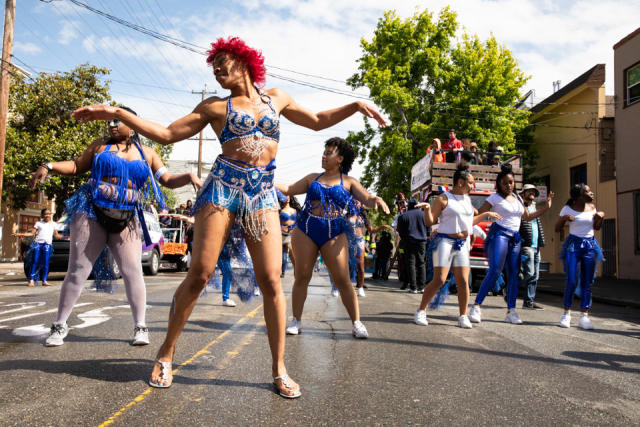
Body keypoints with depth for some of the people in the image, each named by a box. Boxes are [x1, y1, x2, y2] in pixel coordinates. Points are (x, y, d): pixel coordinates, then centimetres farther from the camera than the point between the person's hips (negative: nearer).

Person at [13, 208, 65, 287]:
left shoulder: (53, 224, 16)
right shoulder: (38, 223, 13)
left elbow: (56, 235, 16)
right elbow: (32, 233, 8)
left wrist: (64, 237, 4)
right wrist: (21, 234, -2)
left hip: (47, 244, 0)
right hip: (37, 243, 0)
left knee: (45, 263, -6)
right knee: (35, 262, -6)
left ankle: (44, 281, -3)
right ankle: (31, 280, -5)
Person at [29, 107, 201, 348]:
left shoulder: (147, 154, 11)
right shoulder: (101, 146, 10)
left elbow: (168, 180, 8)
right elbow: (77, 167, 15)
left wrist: (189, 177, -10)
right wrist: (49, 166, 1)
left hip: (126, 221, 1)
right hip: (92, 214, 0)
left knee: (133, 272, -5)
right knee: (77, 272, 3)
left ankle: (140, 327, 3)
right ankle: (60, 325, 16)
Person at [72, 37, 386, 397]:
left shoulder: (277, 98, 20)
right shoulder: (215, 106, 13)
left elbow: (318, 121, 28)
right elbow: (167, 134, 9)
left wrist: (356, 105, 19)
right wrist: (115, 113, 3)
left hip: (262, 194, 1)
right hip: (223, 187, -1)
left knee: (272, 280, -7)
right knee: (199, 274, -6)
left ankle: (279, 370, 3)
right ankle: (167, 352, 14)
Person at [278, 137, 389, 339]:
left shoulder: (348, 182, 9)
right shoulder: (313, 178, 17)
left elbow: (368, 199, 0)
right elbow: (288, 190, 18)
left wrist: (377, 199, -23)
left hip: (334, 234, -2)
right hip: (305, 231, 2)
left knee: (342, 280, -5)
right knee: (302, 277, 1)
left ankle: (356, 323, 6)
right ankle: (296, 321, 12)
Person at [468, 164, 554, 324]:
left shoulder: (517, 198, 18)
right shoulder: (495, 197, -1)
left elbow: (527, 217, 28)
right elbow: (479, 214, -6)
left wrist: (545, 208, 23)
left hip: (515, 238, 7)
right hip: (499, 235, -7)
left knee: (514, 274, 1)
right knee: (494, 271, -19)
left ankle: (511, 312, 6)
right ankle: (476, 307, -18)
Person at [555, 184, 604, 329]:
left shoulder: (592, 207, 7)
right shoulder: (568, 209, -3)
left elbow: (596, 227, 18)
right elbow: (557, 229, 1)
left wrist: (601, 216, 0)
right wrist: (564, 218, -16)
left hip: (590, 246, 4)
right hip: (573, 245, -3)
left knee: (587, 283, 1)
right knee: (571, 281, -9)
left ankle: (584, 317, 5)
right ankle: (567, 313, 5)